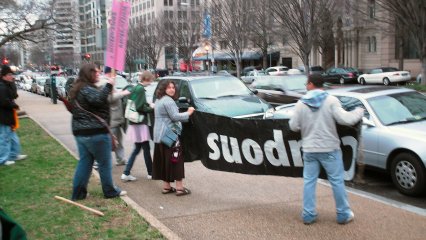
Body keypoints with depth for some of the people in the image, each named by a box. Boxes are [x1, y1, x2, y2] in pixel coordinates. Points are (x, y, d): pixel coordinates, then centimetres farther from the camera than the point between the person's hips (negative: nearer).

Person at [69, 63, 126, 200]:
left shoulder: (78, 89, 16)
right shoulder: (87, 89, -15)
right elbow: (98, 100, -33)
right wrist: (108, 86, -27)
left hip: (80, 132, 9)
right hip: (95, 132, -9)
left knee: (84, 162, 13)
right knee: (105, 163, 3)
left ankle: (78, 193, 14)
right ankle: (110, 191, 14)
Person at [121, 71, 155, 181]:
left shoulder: (135, 88, 12)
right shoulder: (141, 89, -16)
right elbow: (140, 107, -21)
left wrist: (148, 105, 10)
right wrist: (151, 108, -7)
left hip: (135, 123, 9)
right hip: (140, 123, -9)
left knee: (137, 148, 14)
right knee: (146, 148, 3)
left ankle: (126, 173, 10)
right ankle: (150, 173, 15)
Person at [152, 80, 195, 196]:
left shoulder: (158, 100, 17)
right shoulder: (168, 101, -15)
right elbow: (175, 117, -20)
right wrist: (188, 113, -9)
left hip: (159, 136, 10)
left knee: (163, 161, 11)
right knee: (176, 160, -5)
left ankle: (166, 186, 17)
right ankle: (179, 188, -4)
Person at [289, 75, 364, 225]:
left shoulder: (301, 104, -1)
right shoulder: (331, 100, -9)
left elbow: (293, 126, 2)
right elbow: (345, 119, -15)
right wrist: (359, 112, 4)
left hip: (309, 149, 2)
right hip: (329, 148, -2)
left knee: (309, 181, 11)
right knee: (337, 181, 9)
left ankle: (308, 214, 15)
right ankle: (343, 214, 17)